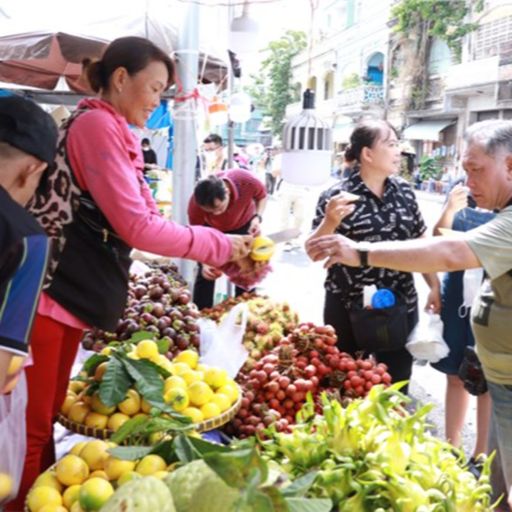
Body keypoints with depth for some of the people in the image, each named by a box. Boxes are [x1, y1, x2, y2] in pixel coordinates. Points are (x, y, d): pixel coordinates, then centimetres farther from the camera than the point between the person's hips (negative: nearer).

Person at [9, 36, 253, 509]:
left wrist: (211, 251, 6)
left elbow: (144, 218, 16)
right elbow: (137, 227, -19)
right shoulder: (97, 124, -13)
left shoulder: (112, 132, 17)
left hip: (67, 295, 10)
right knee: (30, 427, -1)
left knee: (46, 418, 17)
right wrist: (218, 245, -9)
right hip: (43, 295, -10)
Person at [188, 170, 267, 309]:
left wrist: (257, 218, -30)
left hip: (244, 225, 1)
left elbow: (262, 196, -13)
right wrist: (204, 262, -41)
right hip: (212, 230, -1)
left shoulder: (246, 181, -39)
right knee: (206, 273, -6)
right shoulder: (195, 205, -39)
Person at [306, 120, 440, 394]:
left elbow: (419, 242, 13)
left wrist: (434, 285, 12)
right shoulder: (336, 196, -10)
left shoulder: (404, 191, 3)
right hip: (349, 310, -4)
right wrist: (329, 222, -27)